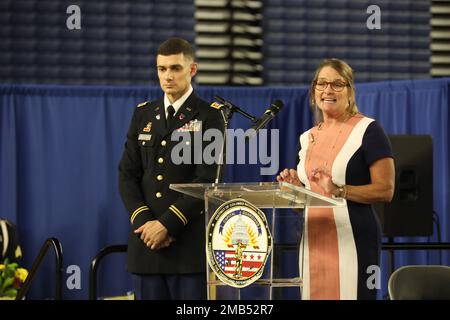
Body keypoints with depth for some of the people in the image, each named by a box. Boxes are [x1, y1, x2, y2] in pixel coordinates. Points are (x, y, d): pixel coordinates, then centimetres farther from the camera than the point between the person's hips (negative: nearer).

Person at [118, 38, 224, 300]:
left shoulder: (208, 117, -1)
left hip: (190, 243, -4)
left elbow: (206, 180, -9)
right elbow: (128, 175, 10)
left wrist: (167, 224, -14)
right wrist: (144, 222, -6)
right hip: (146, 242, 4)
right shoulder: (143, 115, 14)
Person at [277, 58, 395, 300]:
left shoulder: (367, 130, -5)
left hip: (353, 241, -6)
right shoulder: (308, 138, 14)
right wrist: (295, 186, 3)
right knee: (315, 294, 5)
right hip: (314, 240, 6)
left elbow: (385, 191, -10)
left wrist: (338, 190, -21)